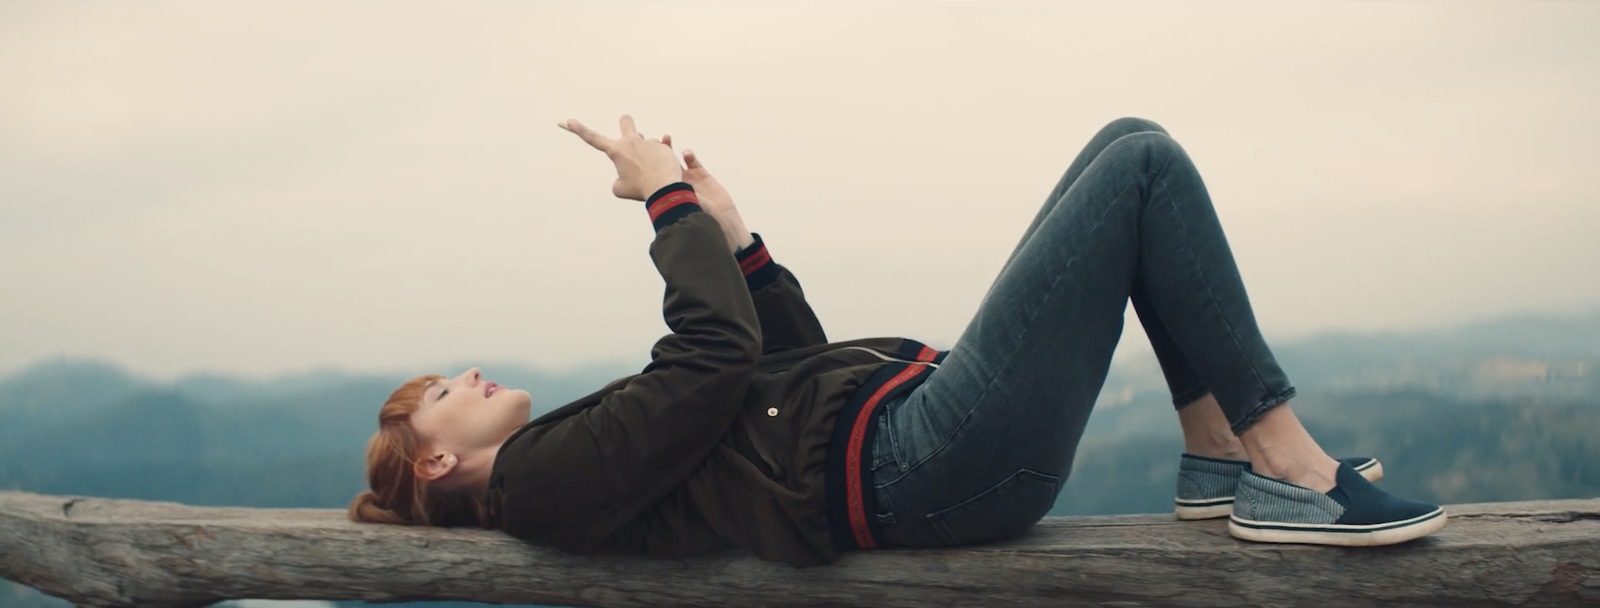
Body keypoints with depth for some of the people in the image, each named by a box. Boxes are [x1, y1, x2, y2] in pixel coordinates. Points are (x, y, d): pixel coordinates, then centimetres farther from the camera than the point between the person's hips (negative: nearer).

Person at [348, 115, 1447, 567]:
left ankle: (1219, 457, 6)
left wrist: (726, 228, 18)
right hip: (921, 468, -10)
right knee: (1142, 167, -12)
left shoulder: (583, 444, 24)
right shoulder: (541, 479, -5)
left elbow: (797, 359, 25)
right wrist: (675, 205, -7)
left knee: (1132, 149, 7)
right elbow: (716, 365, -18)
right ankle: (1291, 465, -8)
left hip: (915, 408, 10)